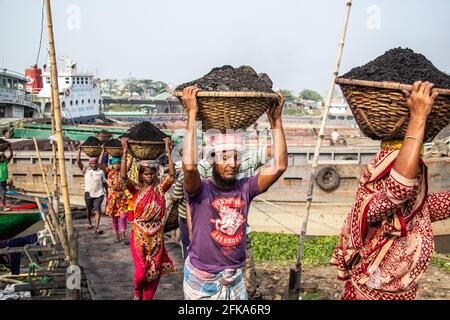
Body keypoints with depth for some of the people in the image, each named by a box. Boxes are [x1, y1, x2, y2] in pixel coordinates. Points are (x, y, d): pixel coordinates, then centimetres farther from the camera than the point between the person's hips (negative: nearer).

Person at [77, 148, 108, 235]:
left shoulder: (101, 172, 3)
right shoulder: (86, 170, 1)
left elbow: (104, 183, 10)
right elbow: (78, 162, -8)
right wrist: (79, 149, -12)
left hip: (98, 195, -1)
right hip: (88, 194, 1)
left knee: (97, 210, -9)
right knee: (89, 210, 16)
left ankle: (97, 228, -12)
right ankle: (90, 224, 37)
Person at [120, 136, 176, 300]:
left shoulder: (160, 188, -2)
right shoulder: (136, 189, -5)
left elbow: (172, 175, -17)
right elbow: (123, 176, -21)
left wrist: (168, 151, -21)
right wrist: (125, 151, -24)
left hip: (156, 236, 2)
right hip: (139, 235, -2)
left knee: (155, 271, 8)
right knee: (141, 272, -6)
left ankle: (147, 297, 31)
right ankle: (137, 292, 28)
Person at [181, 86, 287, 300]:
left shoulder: (245, 188, -5)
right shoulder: (201, 191, -16)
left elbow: (280, 166, -12)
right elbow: (189, 166, -37)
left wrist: (276, 121, -13)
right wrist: (192, 114, -33)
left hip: (235, 279, 4)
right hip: (202, 280, -4)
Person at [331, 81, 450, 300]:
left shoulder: (420, 208, -7)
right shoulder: (367, 208, -25)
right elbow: (400, 186, -42)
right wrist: (418, 117, -37)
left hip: (408, 295, 6)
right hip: (365, 295, -6)